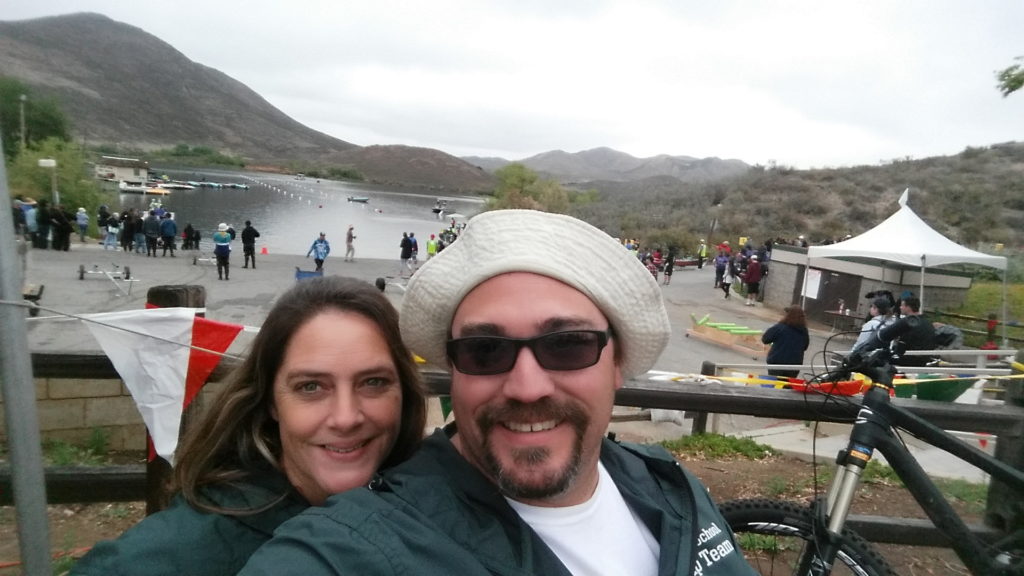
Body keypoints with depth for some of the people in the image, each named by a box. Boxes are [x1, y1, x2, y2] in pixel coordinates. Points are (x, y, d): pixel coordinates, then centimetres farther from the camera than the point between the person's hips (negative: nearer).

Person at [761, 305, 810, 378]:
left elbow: (765, 339, -9)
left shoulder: (779, 327, -15)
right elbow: (805, 347, 17)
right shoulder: (804, 331, 3)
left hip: (777, 362, -4)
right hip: (795, 365, 4)